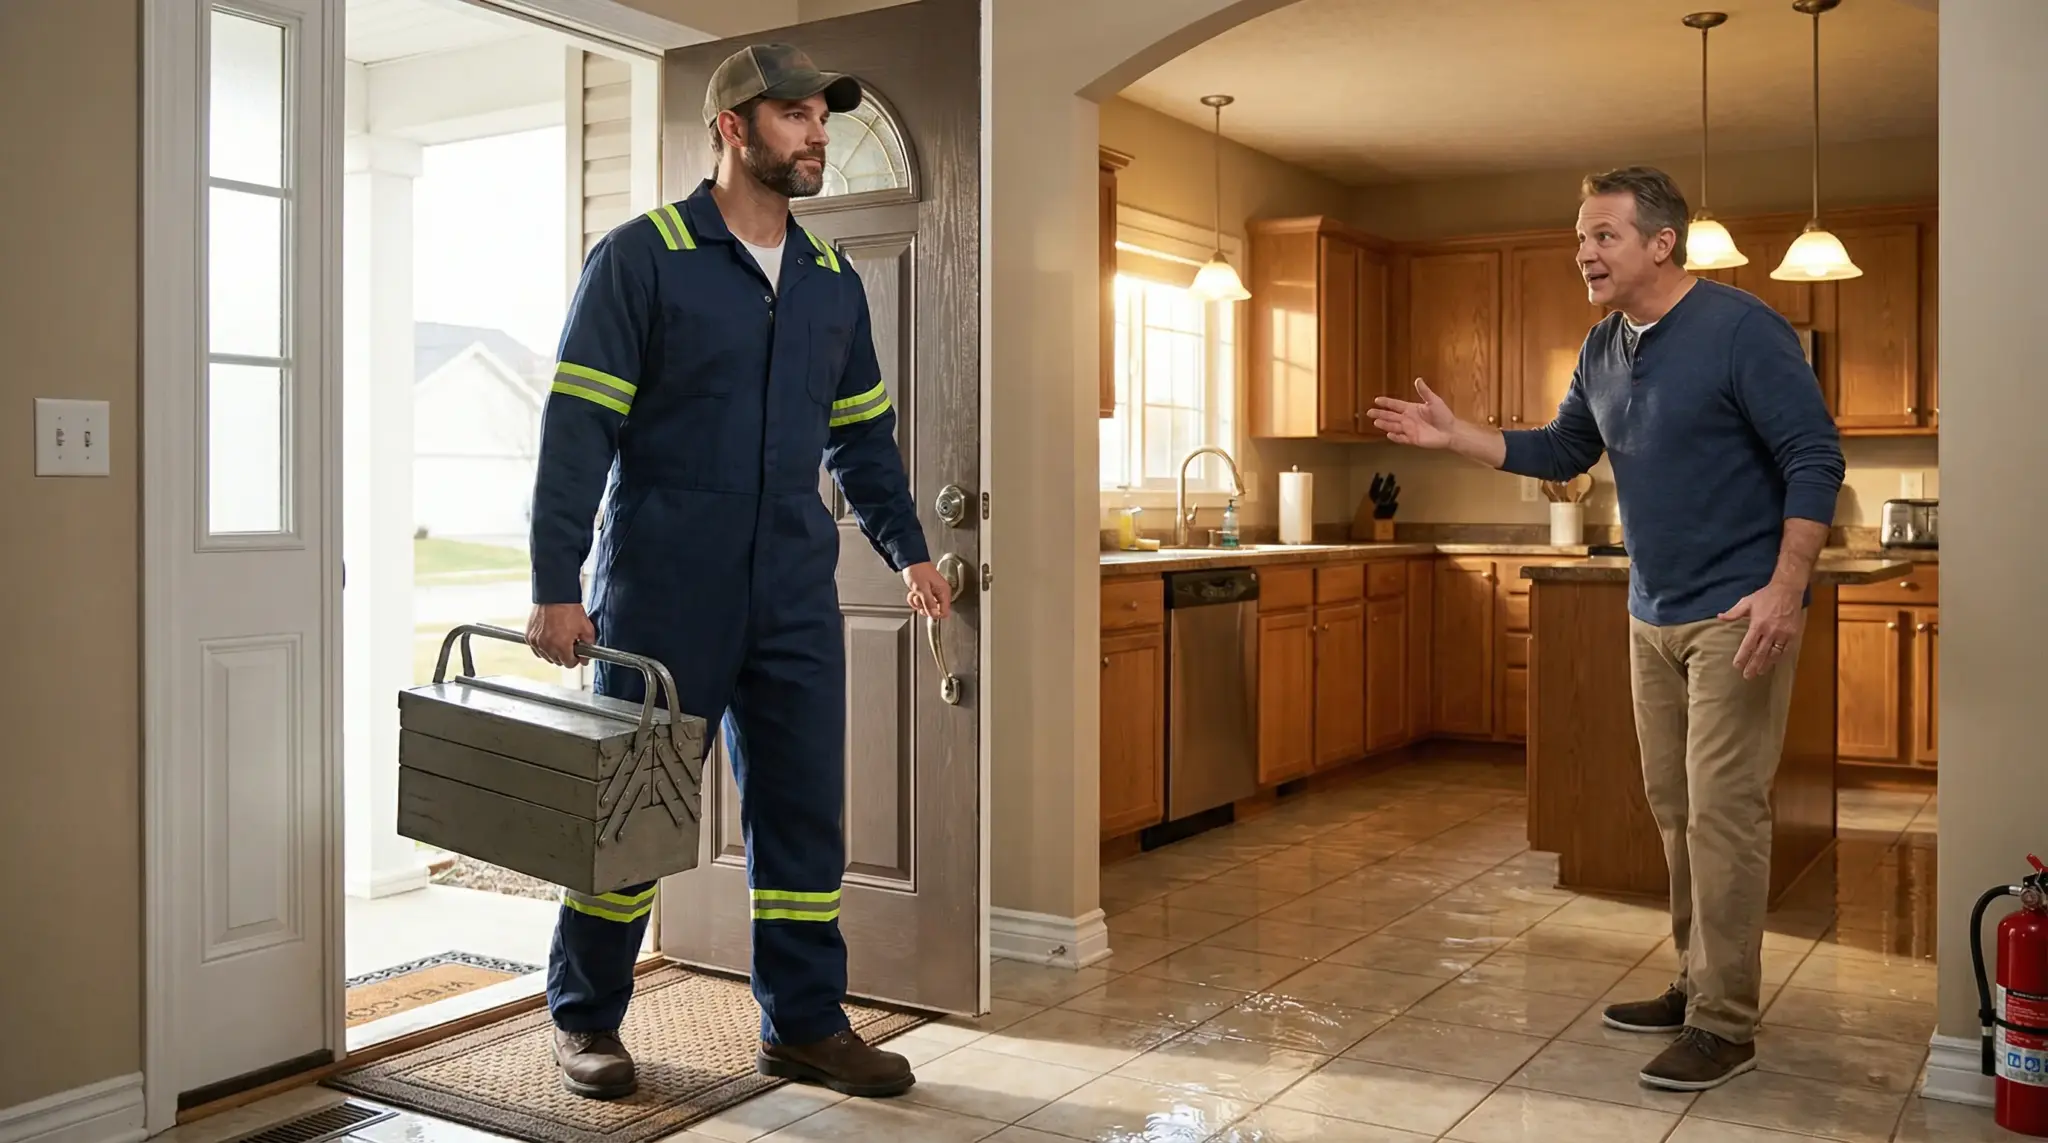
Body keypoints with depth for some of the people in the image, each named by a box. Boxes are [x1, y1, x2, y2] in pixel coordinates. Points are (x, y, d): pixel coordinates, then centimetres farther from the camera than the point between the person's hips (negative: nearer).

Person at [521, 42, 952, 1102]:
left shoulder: (832, 279, 13)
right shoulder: (640, 257, -5)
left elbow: (864, 430, 21)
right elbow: (577, 426, -9)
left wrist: (907, 548, 15)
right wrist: (557, 585, -14)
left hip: (795, 598, 5)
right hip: (663, 595, -5)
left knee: (804, 810, 7)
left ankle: (805, 1023, 20)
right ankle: (585, 1021, 25)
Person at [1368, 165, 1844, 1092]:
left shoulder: (1740, 329, -14)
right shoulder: (1604, 349, 9)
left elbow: (1815, 458, -15)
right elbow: (1560, 452, 19)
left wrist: (1785, 590, -23)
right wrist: (1454, 437, 6)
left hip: (1737, 613, -8)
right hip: (1653, 615, 8)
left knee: (1721, 814, -7)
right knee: (1673, 808, 13)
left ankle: (1725, 1025, 2)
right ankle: (1697, 983, 26)